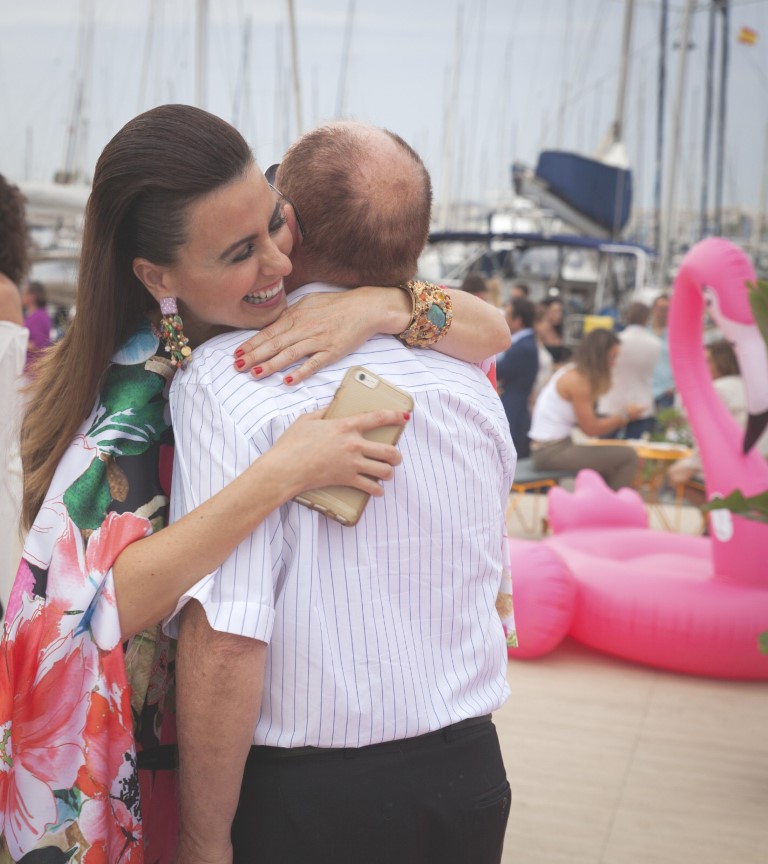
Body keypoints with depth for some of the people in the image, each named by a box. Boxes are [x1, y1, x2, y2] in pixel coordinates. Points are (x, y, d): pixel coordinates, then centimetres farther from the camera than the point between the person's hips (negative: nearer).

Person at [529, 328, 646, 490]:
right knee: (628, 456, -13)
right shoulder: (578, 380, -15)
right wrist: (624, 415, -2)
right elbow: (590, 429, -13)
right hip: (552, 452, -10)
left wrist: (617, 417, 5)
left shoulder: (569, 371, 12)